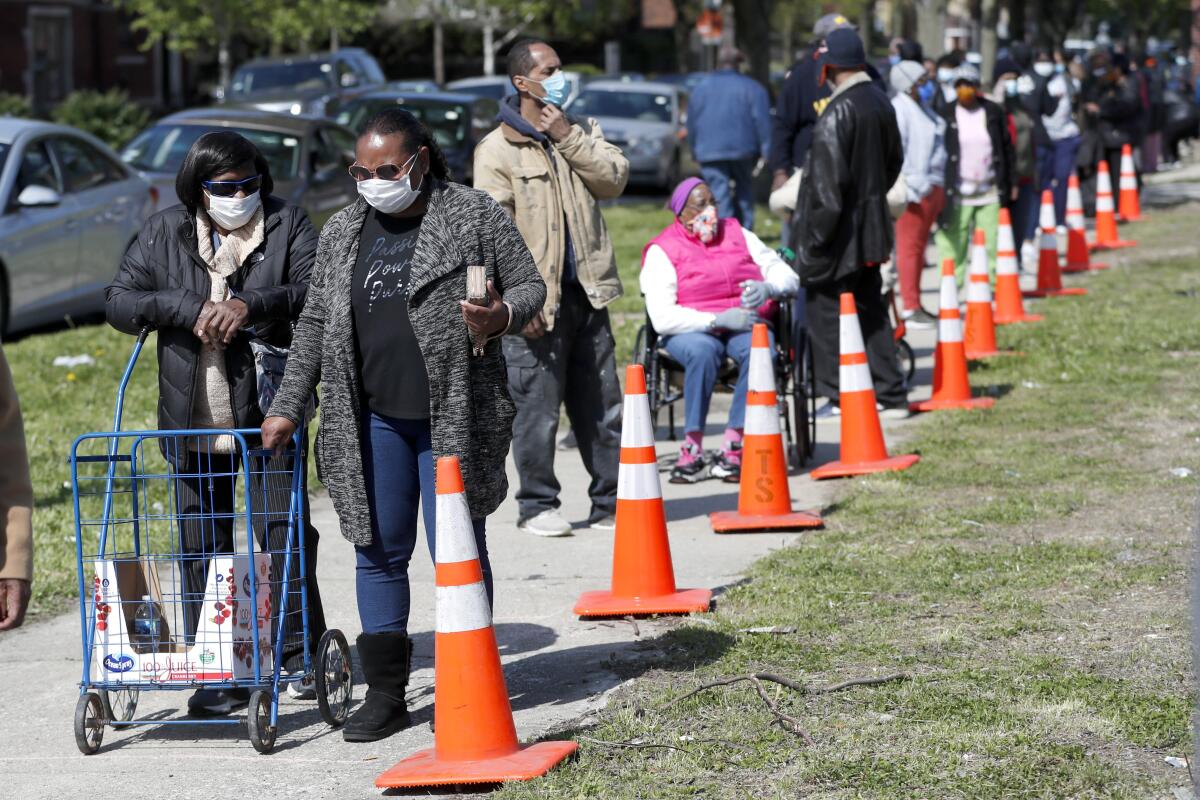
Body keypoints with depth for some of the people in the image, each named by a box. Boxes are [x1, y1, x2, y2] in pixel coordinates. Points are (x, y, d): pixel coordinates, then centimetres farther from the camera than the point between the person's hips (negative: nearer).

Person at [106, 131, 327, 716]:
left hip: (270, 410, -2)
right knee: (202, 545, 3)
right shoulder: (163, 234, 7)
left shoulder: (287, 225, 1)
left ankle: (300, 650, 19)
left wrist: (253, 304, -27)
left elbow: (317, 290, -11)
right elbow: (119, 303, 2)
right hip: (195, 420, 2)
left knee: (285, 533, 4)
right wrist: (187, 307, -13)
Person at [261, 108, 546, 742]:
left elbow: (528, 285, 2)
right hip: (372, 421, 4)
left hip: (454, 417, -4)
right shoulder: (341, 233, 10)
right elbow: (315, 325, 14)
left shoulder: (475, 216, -2)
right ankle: (386, 694, 14)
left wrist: (502, 317, -20)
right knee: (378, 552, 7)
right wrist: (287, 407, 10)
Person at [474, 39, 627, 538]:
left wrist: (568, 137, -9)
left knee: (602, 407, 9)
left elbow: (614, 179, 0)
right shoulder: (497, 151, -5)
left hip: (586, 293, 6)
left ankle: (610, 504, 16)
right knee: (536, 410, -2)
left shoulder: (580, 133, 14)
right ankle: (537, 506, 9)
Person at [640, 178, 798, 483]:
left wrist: (768, 289, -15)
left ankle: (734, 449, -33)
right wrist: (719, 320, -20)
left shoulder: (738, 235, 14)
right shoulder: (662, 251, 1)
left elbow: (788, 277, 9)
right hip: (691, 329, -3)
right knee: (703, 350, -38)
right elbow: (662, 317, -12)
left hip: (744, 324, 3)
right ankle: (692, 449, -33)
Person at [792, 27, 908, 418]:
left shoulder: (838, 111, -20)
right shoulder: (881, 102, 7)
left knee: (826, 311, 1)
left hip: (840, 233, -9)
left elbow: (827, 181, -21)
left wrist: (813, 237, -16)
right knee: (870, 309, 15)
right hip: (870, 231, 9)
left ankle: (838, 397, 5)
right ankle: (892, 395, 18)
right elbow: (894, 161, 19)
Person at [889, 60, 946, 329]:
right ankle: (910, 309, -5)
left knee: (919, 246, 14)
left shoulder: (921, 107, 17)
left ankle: (915, 307, 20)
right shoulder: (899, 109, -12)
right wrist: (914, 185, -20)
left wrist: (938, 186, 18)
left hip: (932, 187, 10)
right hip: (915, 191, -10)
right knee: (909, 246, -7)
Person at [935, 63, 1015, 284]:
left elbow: (1007, 149, 11)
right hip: (957, 195, -2)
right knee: (953, 247, -4)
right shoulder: (946, 116, 0)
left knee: (993, 246, 3)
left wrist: (1008, 185, 7)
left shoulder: (993, 113, 7)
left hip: (990, 193, 2)